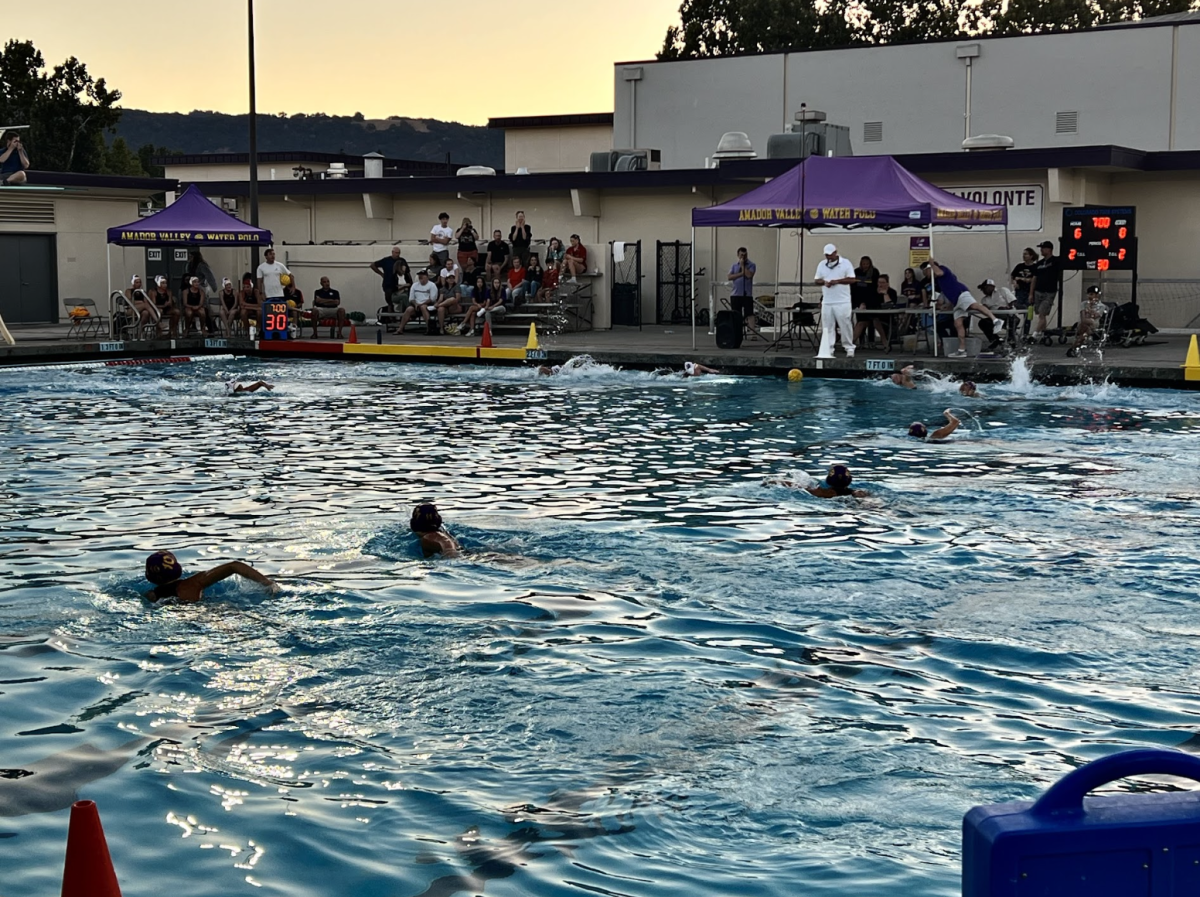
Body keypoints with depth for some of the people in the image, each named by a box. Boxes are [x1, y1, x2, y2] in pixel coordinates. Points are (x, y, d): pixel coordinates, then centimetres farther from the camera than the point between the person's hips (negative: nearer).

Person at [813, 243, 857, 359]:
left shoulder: (845, 263, -2)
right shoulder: (822, 265, 11)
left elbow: (852, 279, -6)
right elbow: (817, 280, 13)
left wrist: (837, 281, -16)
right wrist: (824, 282, -10)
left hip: (842, 302, -4)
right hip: (827, 302, 4)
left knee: (845, 325, -2)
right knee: (827, 327, 3)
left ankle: (849, 348, 8)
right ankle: (828, 350, 5)